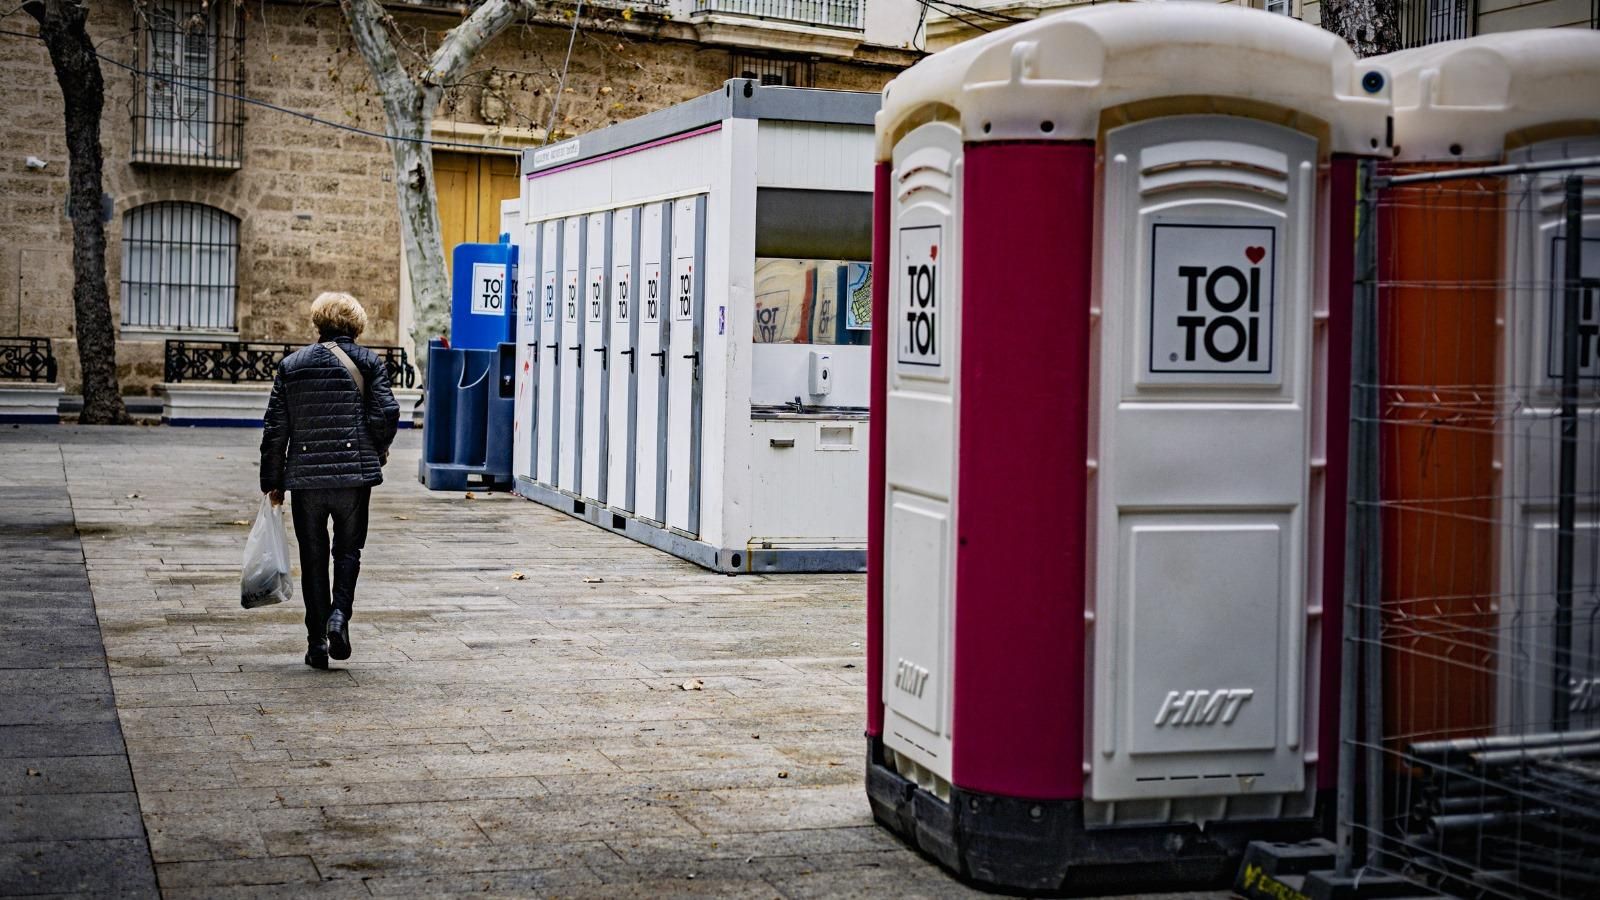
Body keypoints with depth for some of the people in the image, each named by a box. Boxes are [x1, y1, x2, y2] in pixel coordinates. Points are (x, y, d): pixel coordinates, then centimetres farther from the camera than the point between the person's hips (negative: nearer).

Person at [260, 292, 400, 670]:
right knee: (348, 549, 14)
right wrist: (378, 450, 13)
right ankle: (339, 614, -9)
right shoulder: (367, 362, 0)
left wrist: (272, 481, 11)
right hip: (354, 474, -1)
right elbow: (387, 413, -8)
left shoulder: (291, 365, 6)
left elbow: (275, 429, 5)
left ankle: (317, 642, 9)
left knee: (313, 557, 9)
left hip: (305, 474, 1)